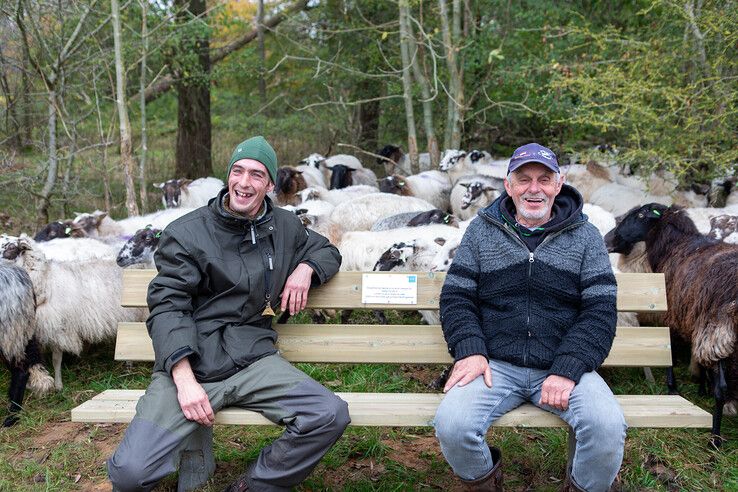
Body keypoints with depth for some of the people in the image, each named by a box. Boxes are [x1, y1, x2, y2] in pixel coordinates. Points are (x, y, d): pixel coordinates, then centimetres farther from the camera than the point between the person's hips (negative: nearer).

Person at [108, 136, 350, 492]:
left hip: (253, 359, 3)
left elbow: (327, 251, 30)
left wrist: (305, 268, 4)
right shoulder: (186, 233, 0)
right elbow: (167, 307, -7)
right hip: (189, 363, -3)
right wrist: (184, 379, -20)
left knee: (332, 416, -22)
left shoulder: (284, 227, 12)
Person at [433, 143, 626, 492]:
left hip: (564, 366, 0)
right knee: (451, 426, -26)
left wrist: (568, 370, -14)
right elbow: (456, 297, 6)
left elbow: (600, 310, 0)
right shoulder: (481, 231, 9)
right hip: (495, 365, 0)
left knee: (608, 427, -27)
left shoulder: (585, 236, 7)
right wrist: (469, 350, -12)